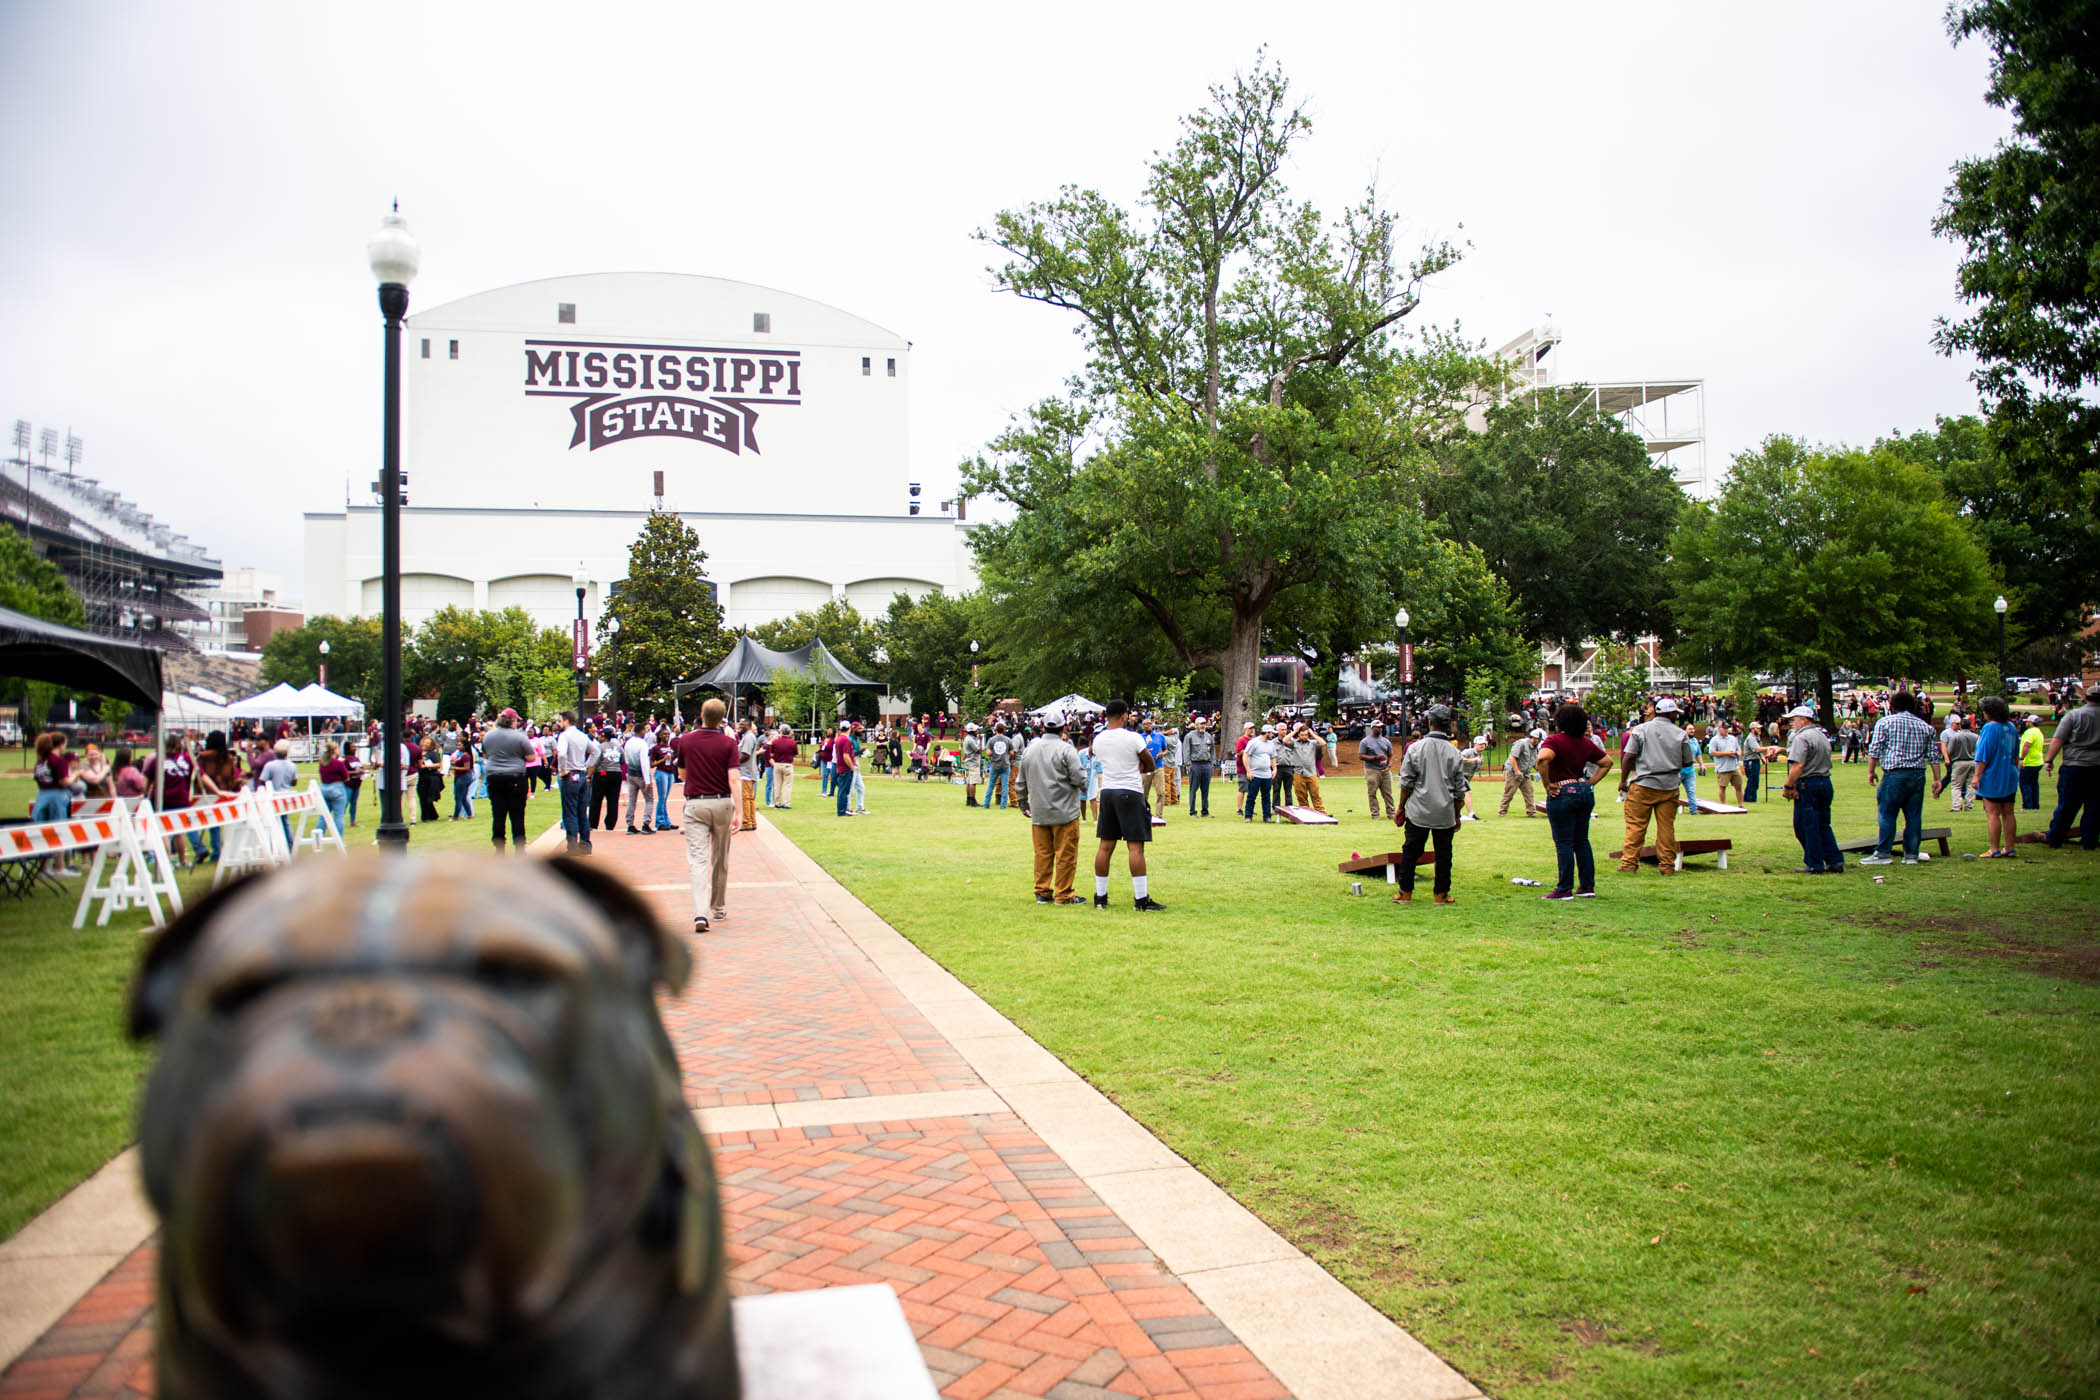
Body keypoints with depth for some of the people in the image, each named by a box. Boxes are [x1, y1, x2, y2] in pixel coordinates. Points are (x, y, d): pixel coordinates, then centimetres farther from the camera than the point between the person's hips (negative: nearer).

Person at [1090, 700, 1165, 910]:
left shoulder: (1098, 740, 4)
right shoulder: (1133, 737, -11)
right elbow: (1150, 764, 0)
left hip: (1107, 792, 6)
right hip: (1130, 793, -5)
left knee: (1105, 846, 10)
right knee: (1135, 847, -5)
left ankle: (1100, 896, 15)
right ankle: (1141, 899, -4)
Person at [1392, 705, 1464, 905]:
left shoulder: (1415, 748, -6)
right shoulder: (1454, 752, -1)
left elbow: (1406, 783, -4)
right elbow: (1459, 789, 4)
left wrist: (1401, 809, 6)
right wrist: (1457, 816, 14)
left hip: (1418, 811, -1)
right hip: (1445, 814, 1)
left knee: (1410, 851, 7)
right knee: (1443, 853, 9)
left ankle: (1405, 892, 11)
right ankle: (1441, 894, 12)